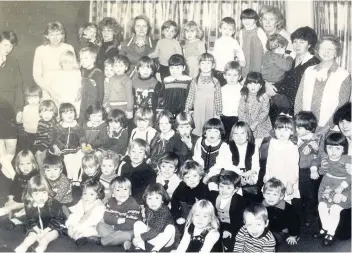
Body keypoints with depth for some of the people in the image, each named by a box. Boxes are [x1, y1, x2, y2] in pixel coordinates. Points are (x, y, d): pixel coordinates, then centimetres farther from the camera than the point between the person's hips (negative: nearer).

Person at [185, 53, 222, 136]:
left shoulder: (215, 82, -2)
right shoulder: (195, 81, 1)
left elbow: (218, 100, 0)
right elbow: (190, 97, 4)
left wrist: (218, 114, 1)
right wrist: (186, 112, 2)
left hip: (210, 113, -1)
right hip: (198, 113, 1)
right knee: (197, 132, 5)